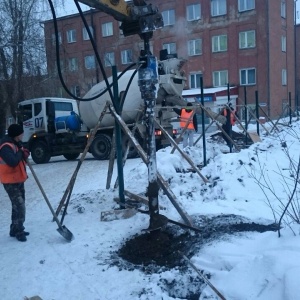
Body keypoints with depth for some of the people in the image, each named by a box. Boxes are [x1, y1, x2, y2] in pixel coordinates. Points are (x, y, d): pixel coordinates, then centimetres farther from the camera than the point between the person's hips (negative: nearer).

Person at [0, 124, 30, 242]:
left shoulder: (15, 143, 10)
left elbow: (20, 159, 17)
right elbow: (13, 161, -35)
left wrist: (24, 153, -5)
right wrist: (20, 153, -17)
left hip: (18, 179, 10)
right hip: (11, 182, -10)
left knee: (18, 205, 17)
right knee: (19, 206, -10)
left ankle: (15, 229, 29)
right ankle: (18, 231, 2)